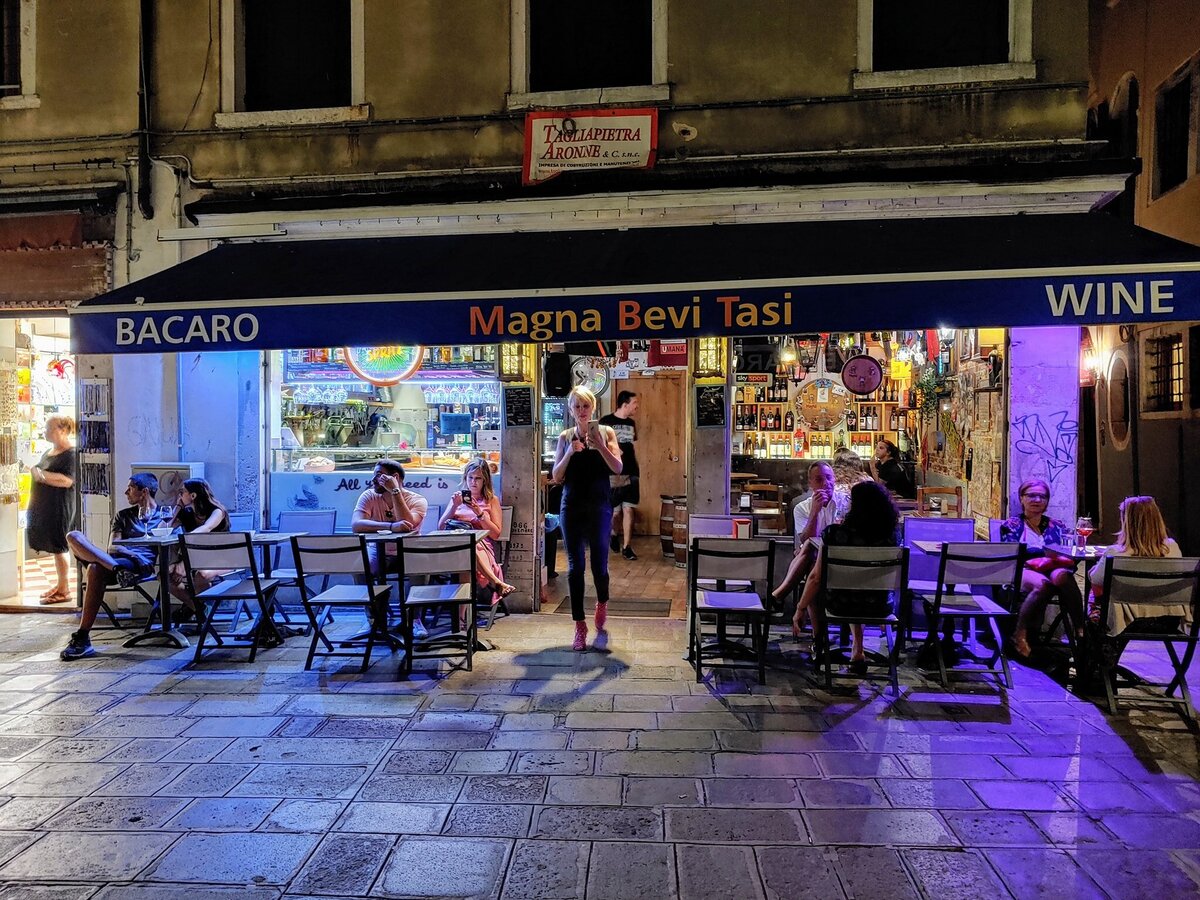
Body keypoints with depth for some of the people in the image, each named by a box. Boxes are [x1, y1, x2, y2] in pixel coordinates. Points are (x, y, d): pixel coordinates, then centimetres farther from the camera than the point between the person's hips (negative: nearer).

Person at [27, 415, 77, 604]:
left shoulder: (71, 453, -12)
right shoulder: (48, 452, 17)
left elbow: (67, 480, -23)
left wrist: (41, 475, -22)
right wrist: (33, 472, 12)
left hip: (60, 508, -9)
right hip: (45, 507, 9)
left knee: (59, 547, -4)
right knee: (54, 547, 13)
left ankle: (64, 590, 4)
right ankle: (59, 585, 22)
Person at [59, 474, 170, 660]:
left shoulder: (164, 515, 18)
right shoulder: (123, 515, 28)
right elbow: (113, 547, 14)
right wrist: (133, 554, -8)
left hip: (141, 566, -5)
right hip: (117, 561, 5)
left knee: (96, 569, -35)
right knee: (74, 536, -18)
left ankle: (82, 638, -33)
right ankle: (118, 569, -40)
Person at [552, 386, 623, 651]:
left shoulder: (606, 432, 3)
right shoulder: (565, 437, 7)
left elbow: (618, 468, -8)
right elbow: (556, 476, 3)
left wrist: (599, 444, -19)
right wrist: (569, 453, -11)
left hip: (599, 506, -1)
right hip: (572, 507, 1)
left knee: (599, 563, 2)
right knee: (575, 566, 0)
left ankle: (602, 602, 35)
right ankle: (580, 625, 10)